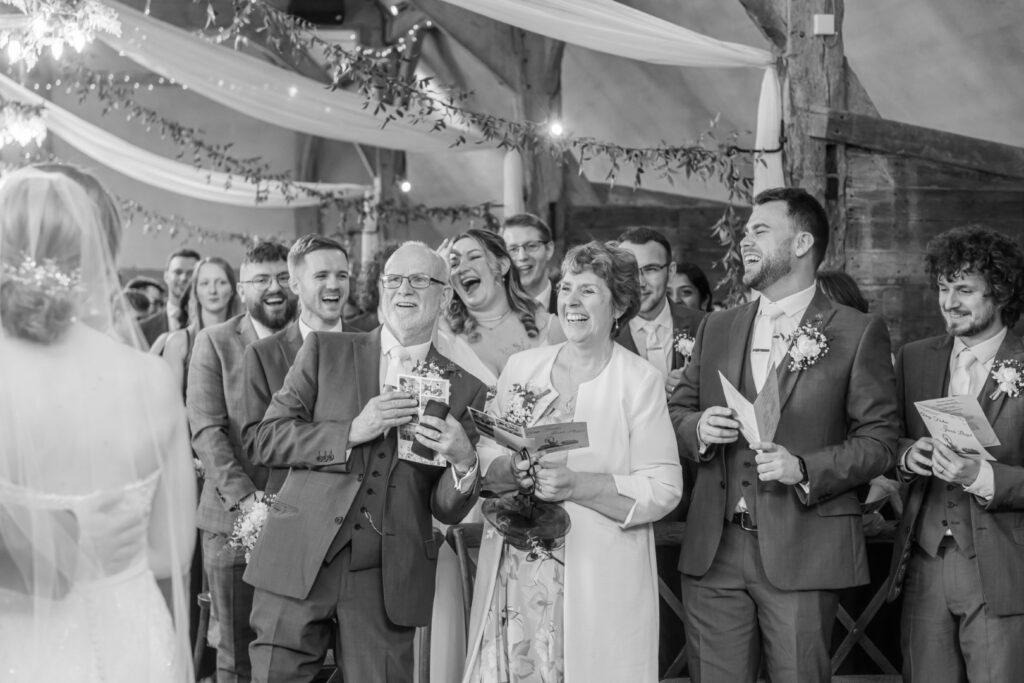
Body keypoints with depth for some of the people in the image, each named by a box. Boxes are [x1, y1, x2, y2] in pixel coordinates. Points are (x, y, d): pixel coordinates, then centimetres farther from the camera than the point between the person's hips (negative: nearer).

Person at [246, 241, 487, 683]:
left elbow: (447, 510, 7)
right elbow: (267, 440, 1)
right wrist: (353, 432, -12)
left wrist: (463, 461, -14)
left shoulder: (464, 390, 7)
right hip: (298, 563, 0)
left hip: (388, 583, 0)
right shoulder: (324, 351, 8)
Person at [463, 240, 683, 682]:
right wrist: (505, 470, -12)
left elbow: (664, 488, -8)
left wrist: (576, 484, -18)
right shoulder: (520, 367, 10)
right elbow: (485, 454, 11)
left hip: (598, 579, -3)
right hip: (512, 572, 3)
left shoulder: (640, 381, -3)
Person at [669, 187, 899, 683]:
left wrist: (805, 469, -18)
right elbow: (676, 411, 18)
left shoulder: (859, 333, 0)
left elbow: (879, 440, -3)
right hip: (713, 551, 4)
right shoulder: (716, 328, 15)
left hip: (801, 553, -4)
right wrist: (699, 428, -5)